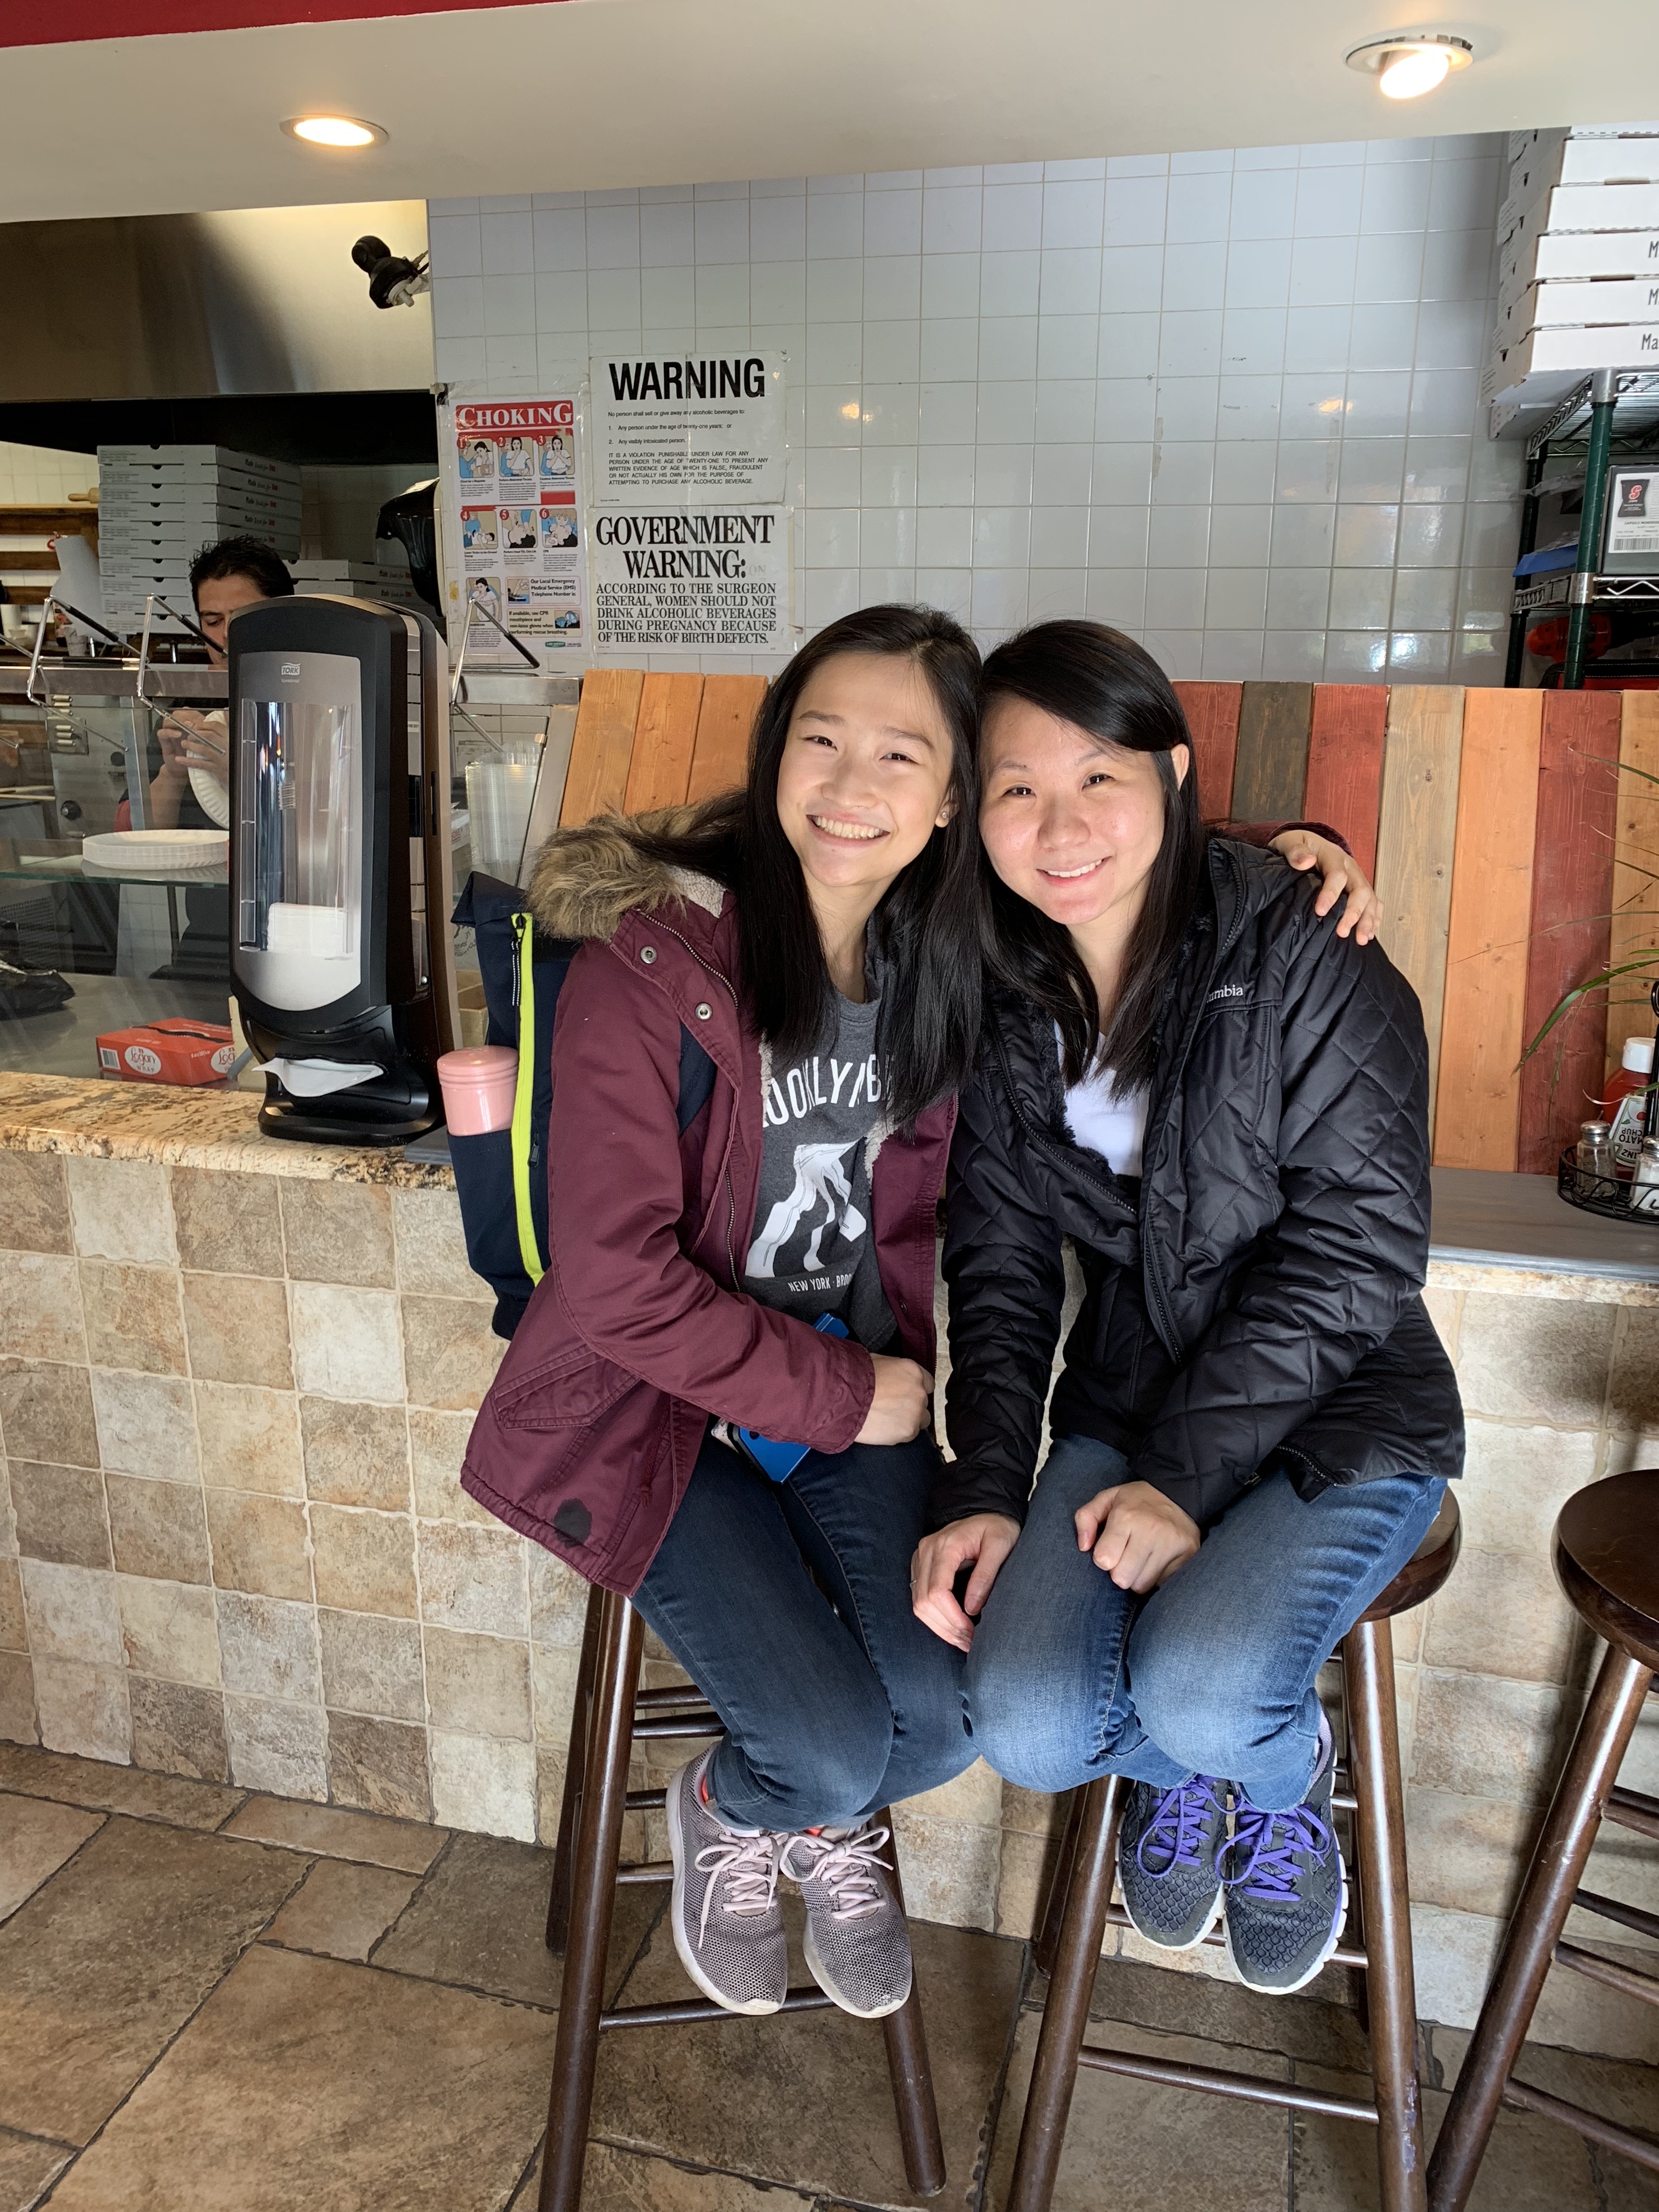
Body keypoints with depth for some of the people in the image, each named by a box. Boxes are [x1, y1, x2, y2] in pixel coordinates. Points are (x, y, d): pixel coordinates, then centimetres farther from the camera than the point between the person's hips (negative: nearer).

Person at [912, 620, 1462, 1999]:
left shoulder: (1309, 961, -15)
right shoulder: (1006, 1001, 0)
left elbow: (1352, 1251, -16)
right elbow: (1001, 1264, 3)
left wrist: (1189, 1476, -20)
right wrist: (986, 1488, -9)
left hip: (1338, 1418, -3)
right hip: (1126, 1414, 4)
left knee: (1200, 1692, -26)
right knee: (1027, 1726, -17)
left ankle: (1285, 1777, 14)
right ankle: (1181, 1766, 20)